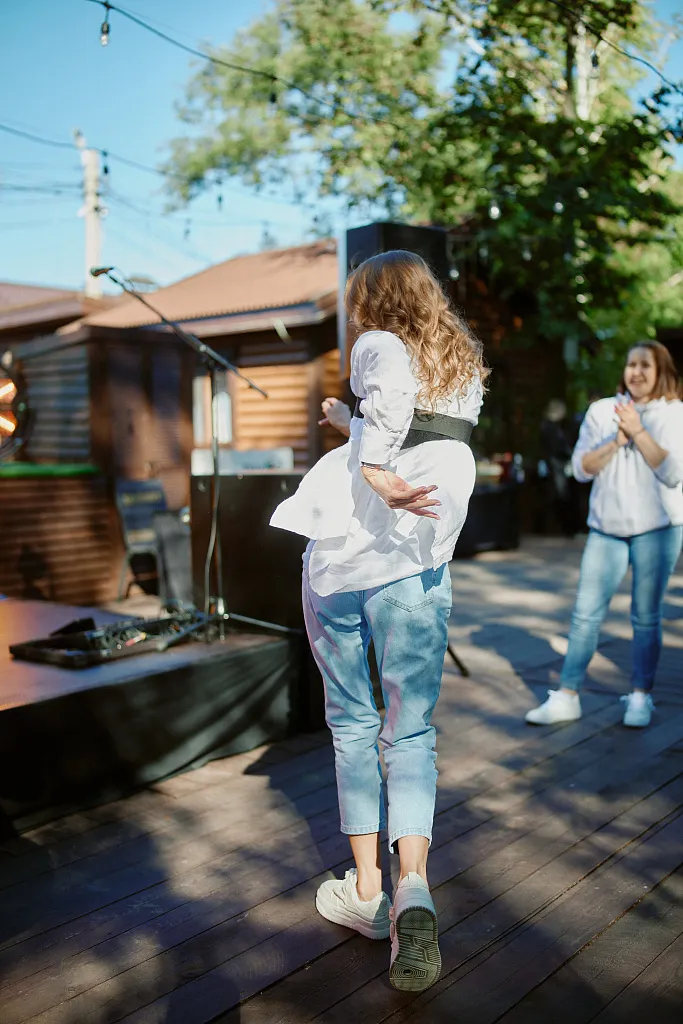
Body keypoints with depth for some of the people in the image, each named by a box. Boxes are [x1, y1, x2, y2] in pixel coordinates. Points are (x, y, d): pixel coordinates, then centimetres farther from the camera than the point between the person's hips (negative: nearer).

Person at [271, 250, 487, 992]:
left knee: (352, 723, 12)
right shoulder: (467, 365, 14)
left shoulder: (377, 345, 0)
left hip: (339, 559, -2)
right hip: (414, 569, 3)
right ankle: (412, 889, -9)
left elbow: (393, 384, -23)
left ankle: (367, 890, 18)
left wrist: (376, 474, -29)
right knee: (411, 734, 9)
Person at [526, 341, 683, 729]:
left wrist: (639, 432, -14)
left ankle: (641, 696, 19)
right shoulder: (602, 410, 8)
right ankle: (567, 697, 4)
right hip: (607, 526, 2)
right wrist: (618, 440, -11)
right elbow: (582, 468, 0)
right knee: (586, 613, -1)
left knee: (646, 617, 4)